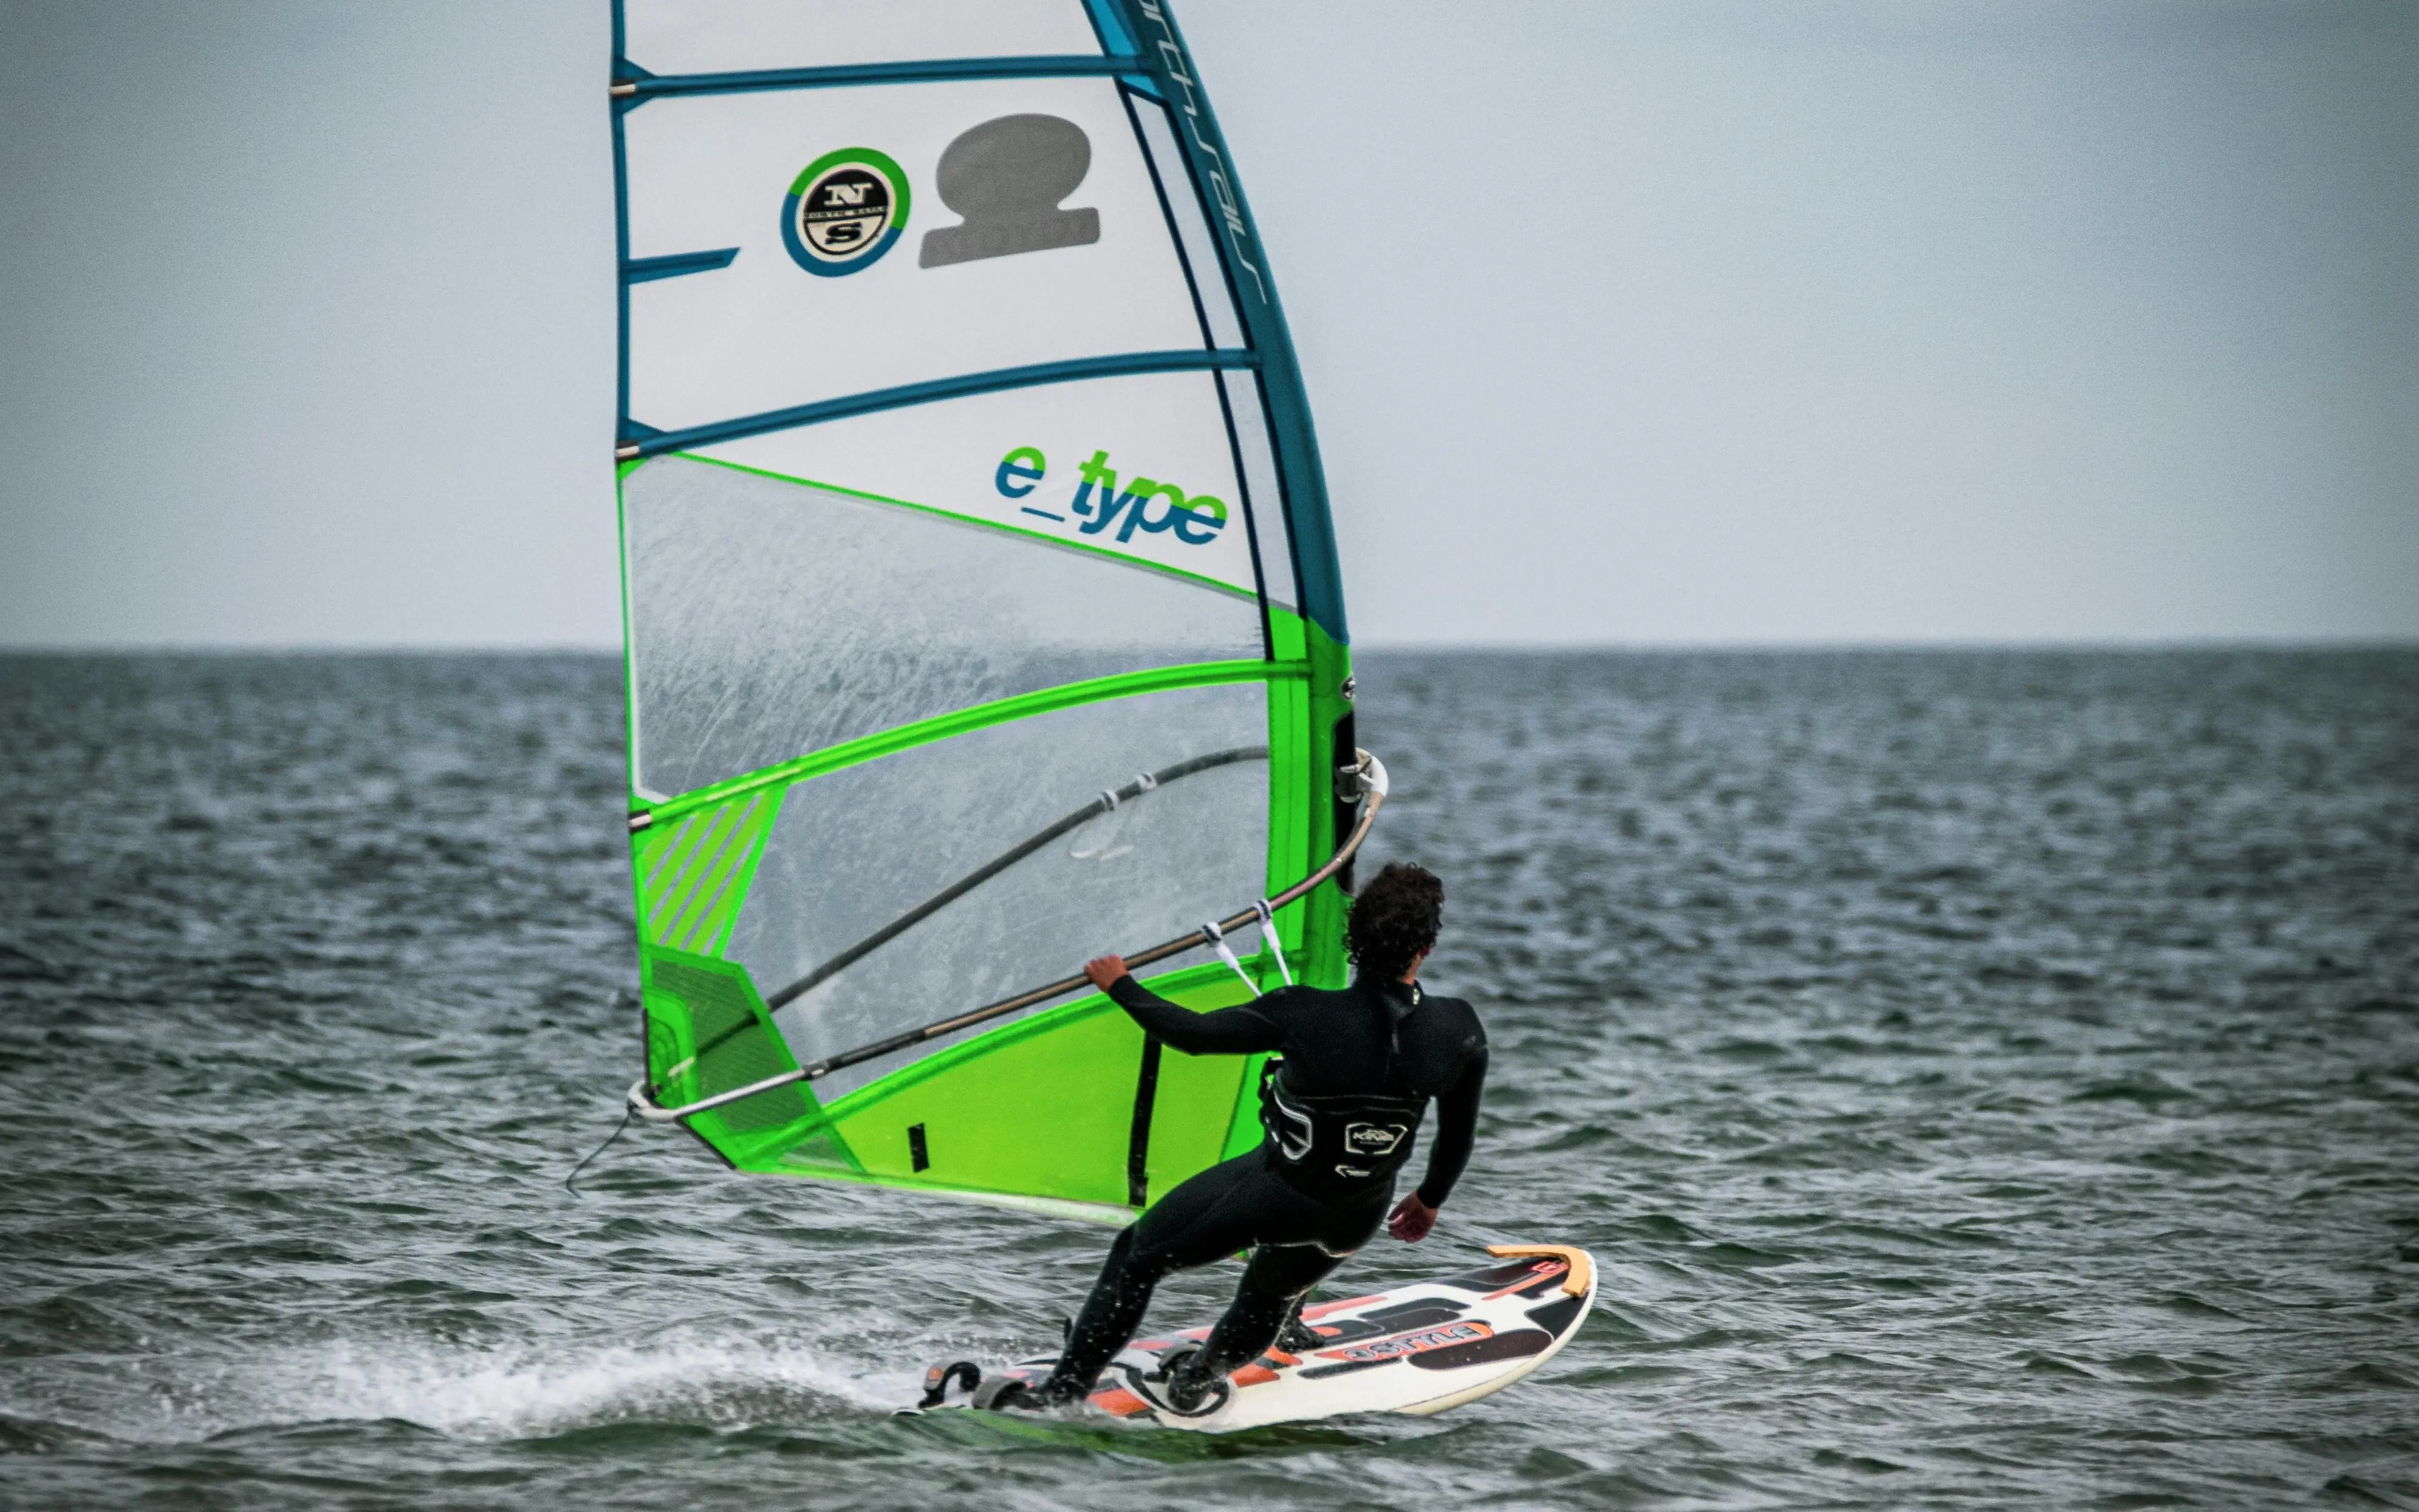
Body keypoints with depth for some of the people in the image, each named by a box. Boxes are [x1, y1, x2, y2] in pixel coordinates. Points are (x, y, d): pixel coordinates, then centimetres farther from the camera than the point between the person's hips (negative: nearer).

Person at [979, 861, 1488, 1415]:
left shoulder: (1305, 1017, -30)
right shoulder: (1460, 1030, -20)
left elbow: (1192, 1033, -17)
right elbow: (1459, 1135, -3)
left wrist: (1121, 985, 2)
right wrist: (1430, 1200, 18)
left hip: (1275, 1192, -3)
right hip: (1356, 1220, 3)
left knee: (1137, 1255, 18)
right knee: (1275, 1292, 35)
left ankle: (1062, 1394, 22)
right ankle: (1200, 1379, 42)